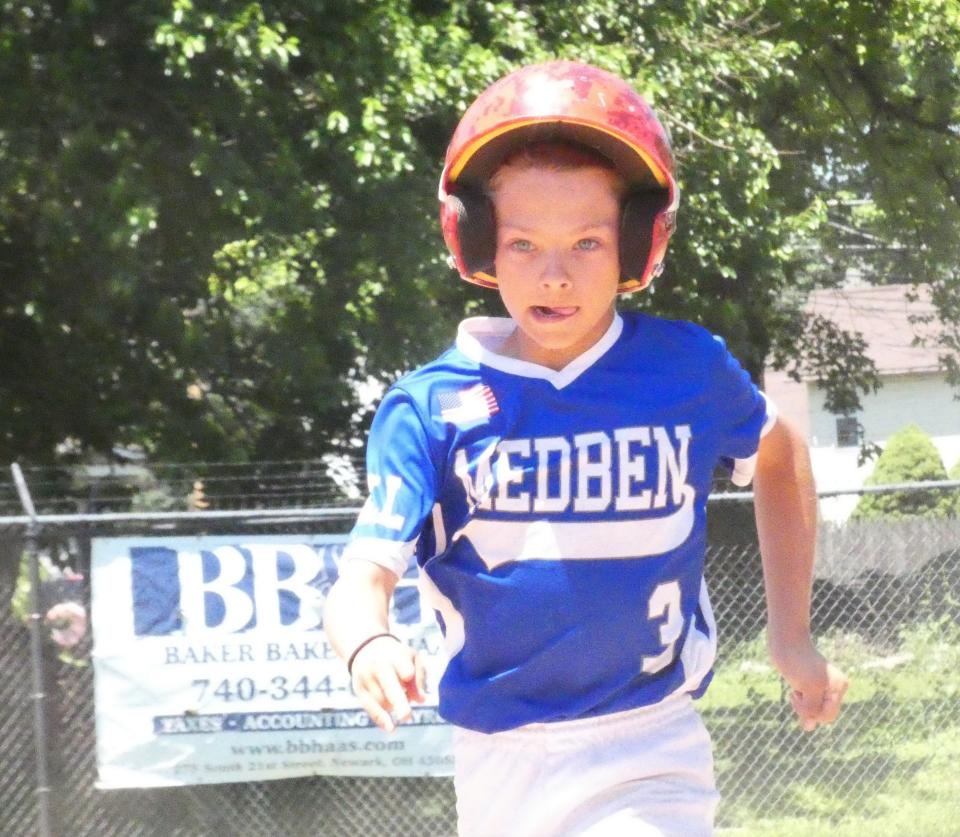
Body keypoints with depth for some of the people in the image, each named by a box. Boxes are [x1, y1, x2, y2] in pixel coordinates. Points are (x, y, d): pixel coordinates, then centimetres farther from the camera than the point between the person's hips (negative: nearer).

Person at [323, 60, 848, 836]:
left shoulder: (689, 371, -4)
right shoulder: (433, 407, -7)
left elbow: (778, 452, 17)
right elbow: (365, 575, -15)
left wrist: (792, 632, 14)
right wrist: (369, 646, -38)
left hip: (646, 762, -2)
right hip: (498, 763, 2)